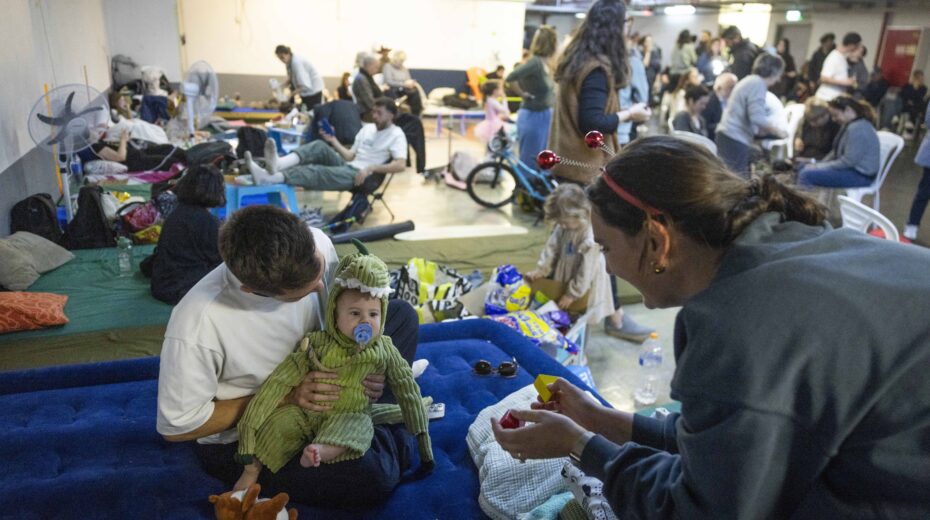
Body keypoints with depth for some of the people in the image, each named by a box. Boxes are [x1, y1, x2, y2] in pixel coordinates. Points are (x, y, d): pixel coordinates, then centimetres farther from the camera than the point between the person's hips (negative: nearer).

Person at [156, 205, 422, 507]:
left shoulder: (316, 246, -22)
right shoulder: (196, 326, -36)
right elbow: (176, 427, -21)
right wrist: (286, 397, -27)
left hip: (311, 380, 6)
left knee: (401, 315, -1)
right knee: (372, 477, -28)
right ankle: (390, 436, 6)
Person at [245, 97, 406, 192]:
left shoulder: (396, 135, 0)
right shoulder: (367, 128, 23)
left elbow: (401, 165, -17)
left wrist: (370, 169, -24)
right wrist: (334, 141, 9)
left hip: (359, 175, -7)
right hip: (346, 166, 7)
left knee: (318, 172, -31)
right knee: (320, 146, -20)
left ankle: (269, 179, -48)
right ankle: (279, 164, -44)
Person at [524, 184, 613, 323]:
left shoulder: (590, 240, -33)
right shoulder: (562, 228, -12)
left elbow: (585, 273, -27)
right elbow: (551, 248, -1)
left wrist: (572, 294, -20)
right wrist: (540, 270, -7)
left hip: (583, 287, -6)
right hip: (562, 280, 7)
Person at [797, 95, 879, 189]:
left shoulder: (858, 128, -22)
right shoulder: (849, 125, 12)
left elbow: (849, 161, -25)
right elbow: (837, 151, 18)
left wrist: (819, 167, -16)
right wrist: (819, 165, 3)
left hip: (860, 175, -11)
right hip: (851, 168, 11)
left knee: (807, 175, -25)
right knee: (803, 168, 9)